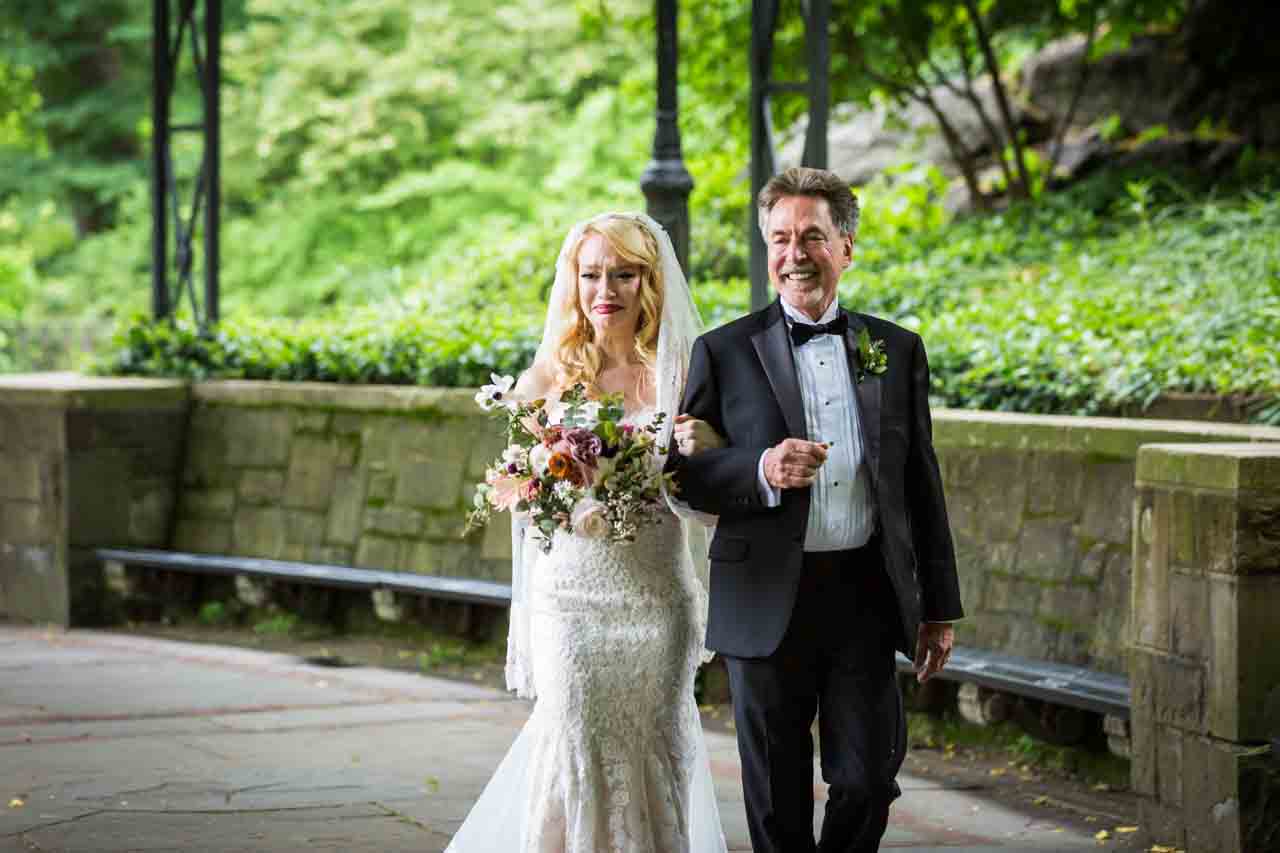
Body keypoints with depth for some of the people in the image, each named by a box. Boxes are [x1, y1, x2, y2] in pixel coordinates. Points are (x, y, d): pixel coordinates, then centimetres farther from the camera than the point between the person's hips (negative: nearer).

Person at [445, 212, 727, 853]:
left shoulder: (682, 374, 3)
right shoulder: (547, 378, 2)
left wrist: (708, 451, -16)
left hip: (659, 602, 1)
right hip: (571, 600, -1)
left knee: (655, 762, 6)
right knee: (576, 761, -5)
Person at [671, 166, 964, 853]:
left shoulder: (898, 351, 8)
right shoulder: (725, 352, 1)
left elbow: (922, 484, 11)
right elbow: (686, 477, -1)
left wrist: (939, 608, 10)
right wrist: (762, 471, -20)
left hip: (867, 597, 2)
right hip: (767, 606, -1)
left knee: (867, 781, 2)